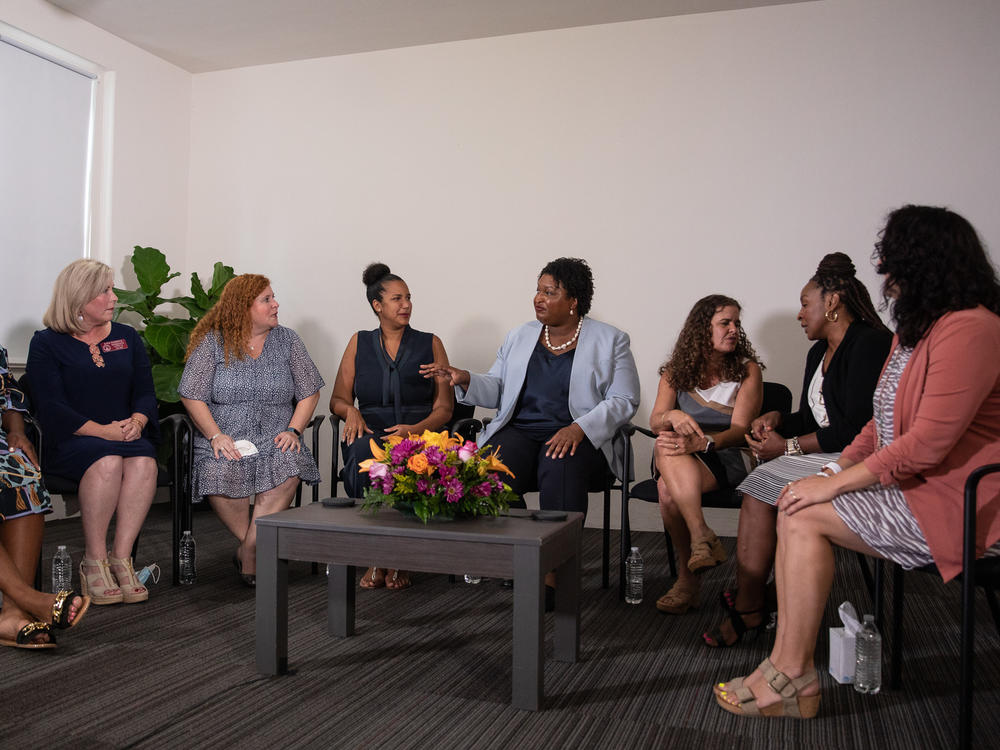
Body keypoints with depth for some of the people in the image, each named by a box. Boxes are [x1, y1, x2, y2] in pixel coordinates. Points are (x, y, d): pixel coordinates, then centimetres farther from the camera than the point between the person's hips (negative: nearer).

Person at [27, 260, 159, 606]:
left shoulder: (128, 337, 17)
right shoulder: (47, 343, 5)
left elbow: (146, 393, 11)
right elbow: (51, 407, -7)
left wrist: (137, 421, -12)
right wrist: (102, 431, -19)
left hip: (126, 435, 3)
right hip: (69, 440, -3)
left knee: (143, 462, -32)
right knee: (108, 462, -36)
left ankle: (121, 558, -26)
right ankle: (94, 562, -23)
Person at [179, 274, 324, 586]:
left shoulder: (288, 340, 11)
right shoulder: (212, 342, 5)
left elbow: (309, 393, 10)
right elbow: (192, 396, 1)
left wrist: (293, 430, -5)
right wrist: (215, 435, -12)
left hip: (274, 440, 1)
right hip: (225, 441, -1)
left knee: (289, 467, -32)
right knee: (219, 473, -34)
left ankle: (248, 552, -20)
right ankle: (260, 550, -14)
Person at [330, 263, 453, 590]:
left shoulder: (430, 344, 12)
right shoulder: (360, 343, 17)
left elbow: (444, 408, 7)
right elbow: (338, 399, 17)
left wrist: (415, 429, -14)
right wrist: (351, 411, -8)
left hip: (420, 434, -1)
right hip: (371, 431, 1)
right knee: (363, 454, -36)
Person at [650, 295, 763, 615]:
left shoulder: (747, 370, 2)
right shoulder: (676, 371, 11)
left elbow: (739, 429, -10)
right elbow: (655, 420, -2)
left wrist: (701, 442, -31)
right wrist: (673, 416, -27)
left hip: (727, 458, -3)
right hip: (683, 459, 3)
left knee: (667, 490, -31)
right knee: (666, 447, -34)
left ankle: (687, 576, -21)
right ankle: (701, 535, -35)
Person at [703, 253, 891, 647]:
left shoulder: (871, 344, -12)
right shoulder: (819, 353, 19)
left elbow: (858, 429, -20)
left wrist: (789, 446, -15)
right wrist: (776, 419, 2)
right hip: (825, 457, 9)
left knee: (766, 486, -21)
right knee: (758, 488, -12)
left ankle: (747, 608, -11)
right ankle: (747, 606, -13)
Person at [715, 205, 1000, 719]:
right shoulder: (915, 328, 16)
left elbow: (927, 444, -24)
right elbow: (884, 424, 17)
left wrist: (834, 484, -19)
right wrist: (836, 469, 4)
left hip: (954, 504, -10)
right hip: (907, 482, 10)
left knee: (806, 517, -17)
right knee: (795, 510, -7)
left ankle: (792, 677, -6)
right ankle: (787, 668, -7)